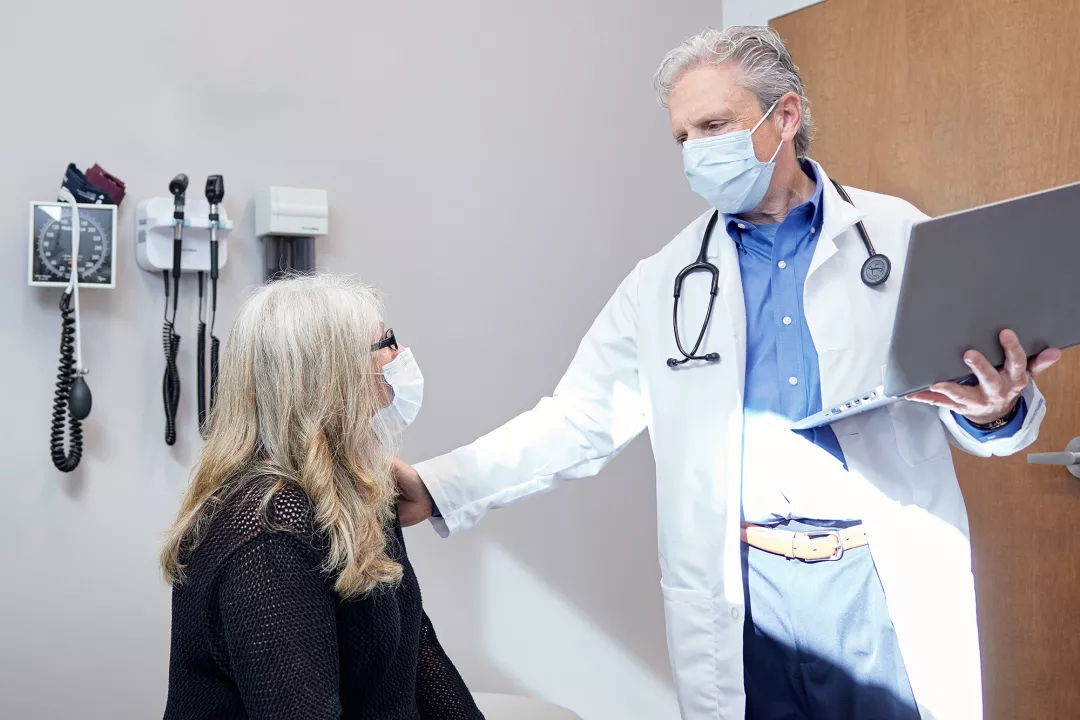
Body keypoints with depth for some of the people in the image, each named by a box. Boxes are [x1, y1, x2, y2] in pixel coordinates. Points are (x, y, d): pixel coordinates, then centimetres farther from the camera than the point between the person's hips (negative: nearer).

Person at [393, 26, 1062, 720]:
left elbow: (978, 393, 5)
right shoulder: (664, 284, 5)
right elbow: (576, 422, 3)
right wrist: (438, 489, -7)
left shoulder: (901, 237, 2)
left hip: (892, 586, 0)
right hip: (744, 592, 1)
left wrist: (996, 410, -19)